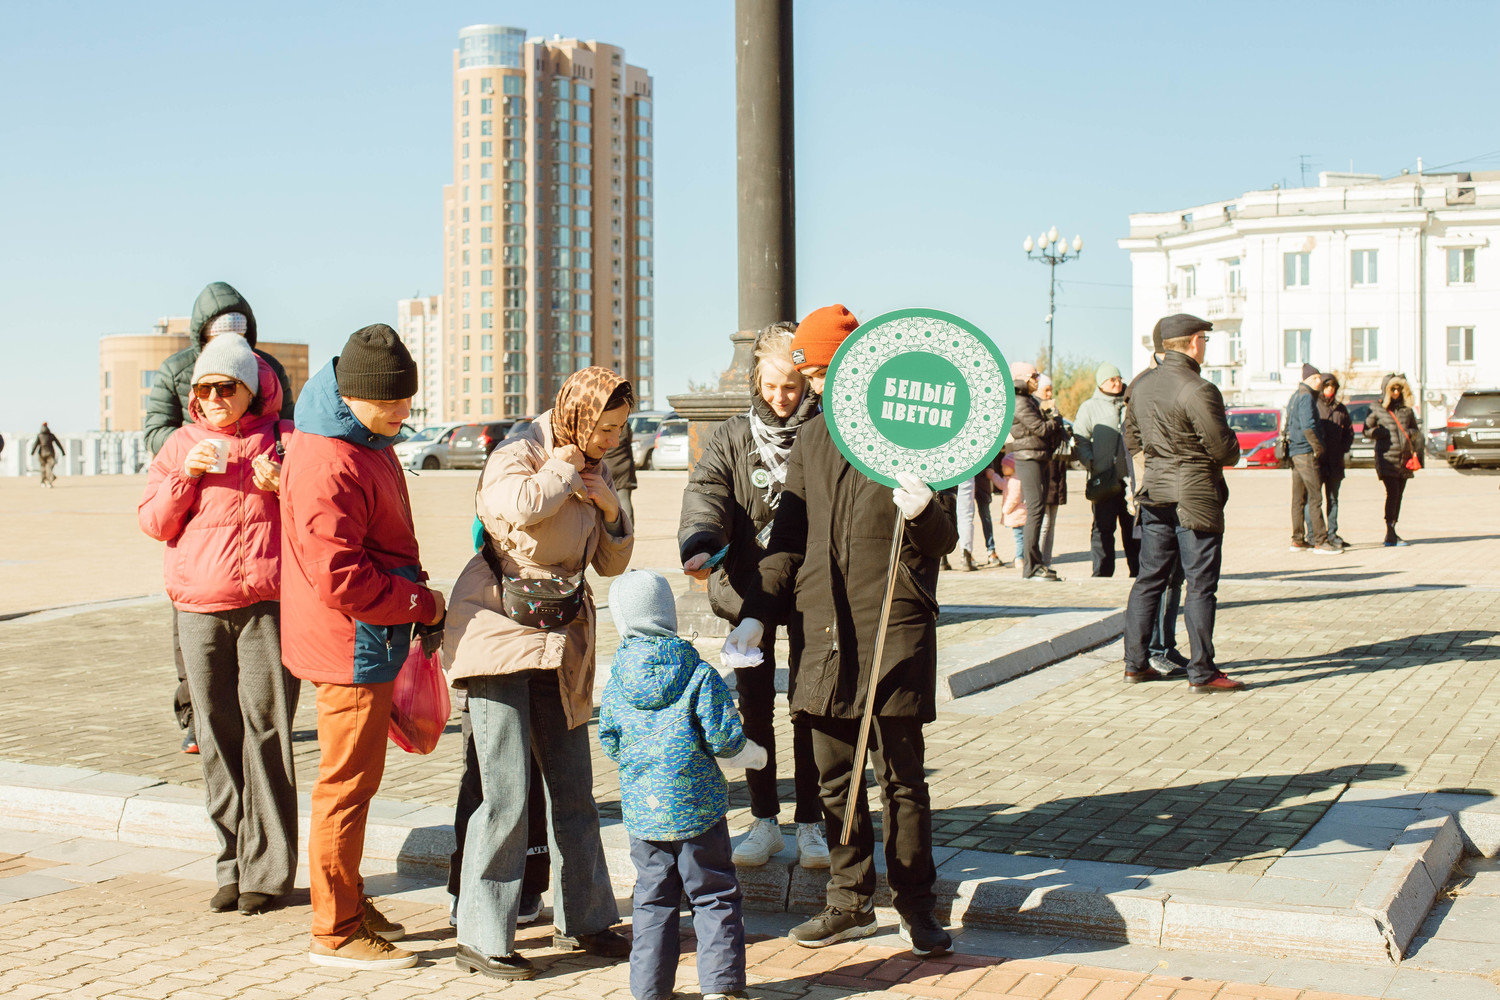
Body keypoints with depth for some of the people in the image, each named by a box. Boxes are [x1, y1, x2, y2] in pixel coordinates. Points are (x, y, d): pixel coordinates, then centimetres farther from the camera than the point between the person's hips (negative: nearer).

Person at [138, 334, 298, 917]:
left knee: (266, 732, -6)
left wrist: (284, 488, -11)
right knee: (217, 737, 5)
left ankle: (267, 870, 1)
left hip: (269, 604, -3)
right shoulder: (184, 443, 14)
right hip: (199, 610, 3)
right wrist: (187, 475, -5)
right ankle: (232, 864, 13)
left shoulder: (286, 439, 6)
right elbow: (153, 523, 10)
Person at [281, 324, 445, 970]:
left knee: (354, 776, 20)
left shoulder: (363, 439, 10)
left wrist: (414, 591, 14)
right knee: (348, 782, -2)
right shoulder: (329, 464, -24)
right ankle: (335, 932, 8)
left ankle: (349, 902, 33)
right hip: (352, 645, -11)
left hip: (363, 640, 11)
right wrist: (421, 603, -17)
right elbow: (338, 576, -28)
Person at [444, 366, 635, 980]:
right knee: (507, 795, -8)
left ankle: (581, 919, 25)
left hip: (561, 642, 7)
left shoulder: (591, 468, 11)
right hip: (499, 631, -7)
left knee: (574, 787, 11)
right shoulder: (516, 456, -11)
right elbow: (519, 508, -36)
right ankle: (480, 940, 3)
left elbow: (613, 564, 16)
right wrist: (564, 466, -18)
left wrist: (611, 507, -2)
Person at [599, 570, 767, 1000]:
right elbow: (723, 737, -10)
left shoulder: (616, 683, 2)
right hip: (697, 803, -3)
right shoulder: (699, 674, -6)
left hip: (642, 809, 3)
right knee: (715, 895, 6)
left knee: (653, 899, 12)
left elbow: (610, 743, 7)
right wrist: (752, 754, 10)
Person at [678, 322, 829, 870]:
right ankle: (764, 821, 20)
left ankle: (810, 823, 14)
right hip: (748, 586, 2)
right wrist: (699, 544, -30)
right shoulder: (732, 437, 4)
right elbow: (706, 490, -10)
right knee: (754, 706, 8)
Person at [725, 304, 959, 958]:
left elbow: (944, 539, -5)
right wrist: (756, 614, 10)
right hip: (824, 627, 6)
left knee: (902, 774, 0)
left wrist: (923, 512, -28)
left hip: (896, 625, -5)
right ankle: (850, 903, 23)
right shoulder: (811, 441, 15)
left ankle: (914, 905, 13)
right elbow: (788, 538, 19)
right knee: (835, 775, 11)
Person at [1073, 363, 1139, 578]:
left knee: (1134, 525, 9)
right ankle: (1102, 573, 5)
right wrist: (1091, 462, -16)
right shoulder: (1090, 407, 3)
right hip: (1104, 479, -3)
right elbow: (1080, 440, -2)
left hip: (1130, 477, 4)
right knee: (1103, 528, -1)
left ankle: (1138, 569, 16)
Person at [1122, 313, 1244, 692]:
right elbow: (1224, 450, -16)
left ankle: (1135, 662, 18)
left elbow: (1131, 433, 21)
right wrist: (1233, 446, 5)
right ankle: (1202, 672, -1)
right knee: (1201, 585, -3)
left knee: (1149, 578, 13)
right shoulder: (1198, 390, -18)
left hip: (1154, 490, 8)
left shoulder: (1143, 387, 8)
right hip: (1196, 495, -8)